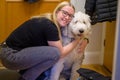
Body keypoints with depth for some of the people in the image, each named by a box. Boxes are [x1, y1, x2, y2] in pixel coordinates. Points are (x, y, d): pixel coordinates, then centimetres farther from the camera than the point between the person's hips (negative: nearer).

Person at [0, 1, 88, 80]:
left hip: (16, 52, 10)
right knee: (54, 53, -17)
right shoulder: (49, 26, -18)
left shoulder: (47, 22, 9)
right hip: (11, 56, -10)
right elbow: (61, 53, -11)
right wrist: (77, 40, -1)